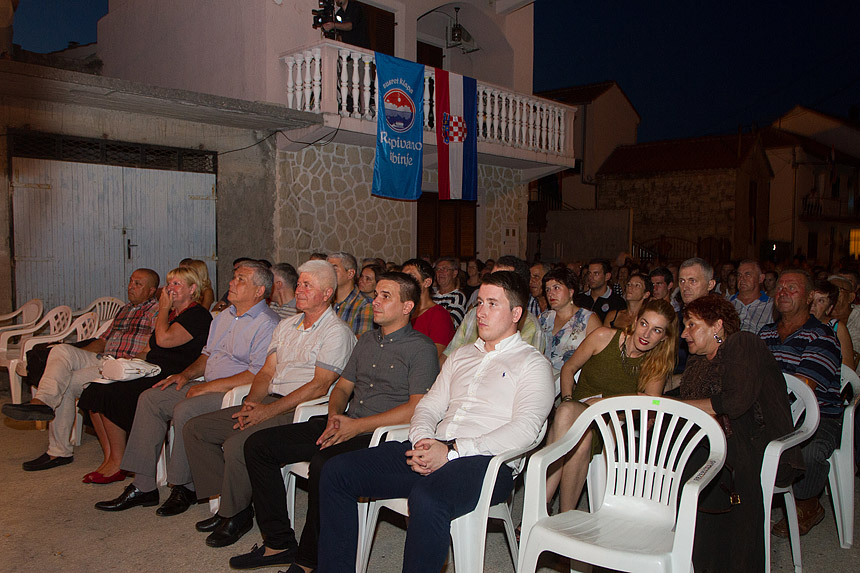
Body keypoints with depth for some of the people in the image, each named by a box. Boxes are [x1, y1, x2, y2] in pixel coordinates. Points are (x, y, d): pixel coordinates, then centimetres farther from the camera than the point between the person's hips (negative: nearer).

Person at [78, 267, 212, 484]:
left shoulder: (198, 315, -6)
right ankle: (109, 459, -2)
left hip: (170, 381, -9)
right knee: (95, 391, -7)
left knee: (109, 394, -22)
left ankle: (117, 465, -9)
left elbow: (164, 340, -19)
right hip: (150, 375, 9)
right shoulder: (169, 315, 23)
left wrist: (163, 308, -4)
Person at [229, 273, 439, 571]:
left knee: (324, 463, -36)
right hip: (344, 427, 8)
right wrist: (335, 416, 0)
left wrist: (358, 426, -17)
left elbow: (417, 408, -15)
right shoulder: (366, 340, 20)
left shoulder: (421, 348, -5)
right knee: (258, 444, 0)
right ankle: (279, 543, 6)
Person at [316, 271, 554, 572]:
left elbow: (525, 429, -9)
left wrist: (452, 451, -17)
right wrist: (422, 441, -5)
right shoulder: (461, 356, 26)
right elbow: (428, 406, 20)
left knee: (426, 497, -39)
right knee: (337, 471, -9)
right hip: (433, 452, 7)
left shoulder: (533, 364, 6)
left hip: (486, 461, -6)